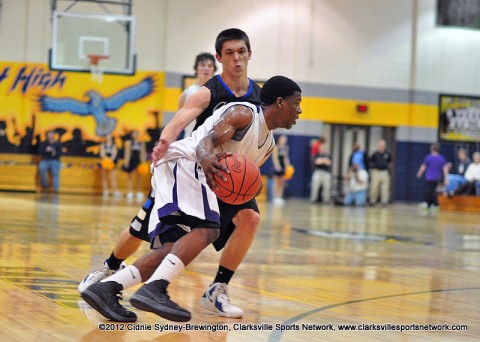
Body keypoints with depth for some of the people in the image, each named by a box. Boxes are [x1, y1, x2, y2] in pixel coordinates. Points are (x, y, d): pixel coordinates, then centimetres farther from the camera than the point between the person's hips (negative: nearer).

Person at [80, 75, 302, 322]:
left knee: (176, 247, -1)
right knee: (207, 229, -27)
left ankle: (106, 288, -10)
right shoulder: (244, 112, -6)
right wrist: (206, 158, -43)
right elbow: (208, 140, -20)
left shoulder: (268, 144, 22)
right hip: (182, 162, -10)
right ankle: (153, 290, -42)